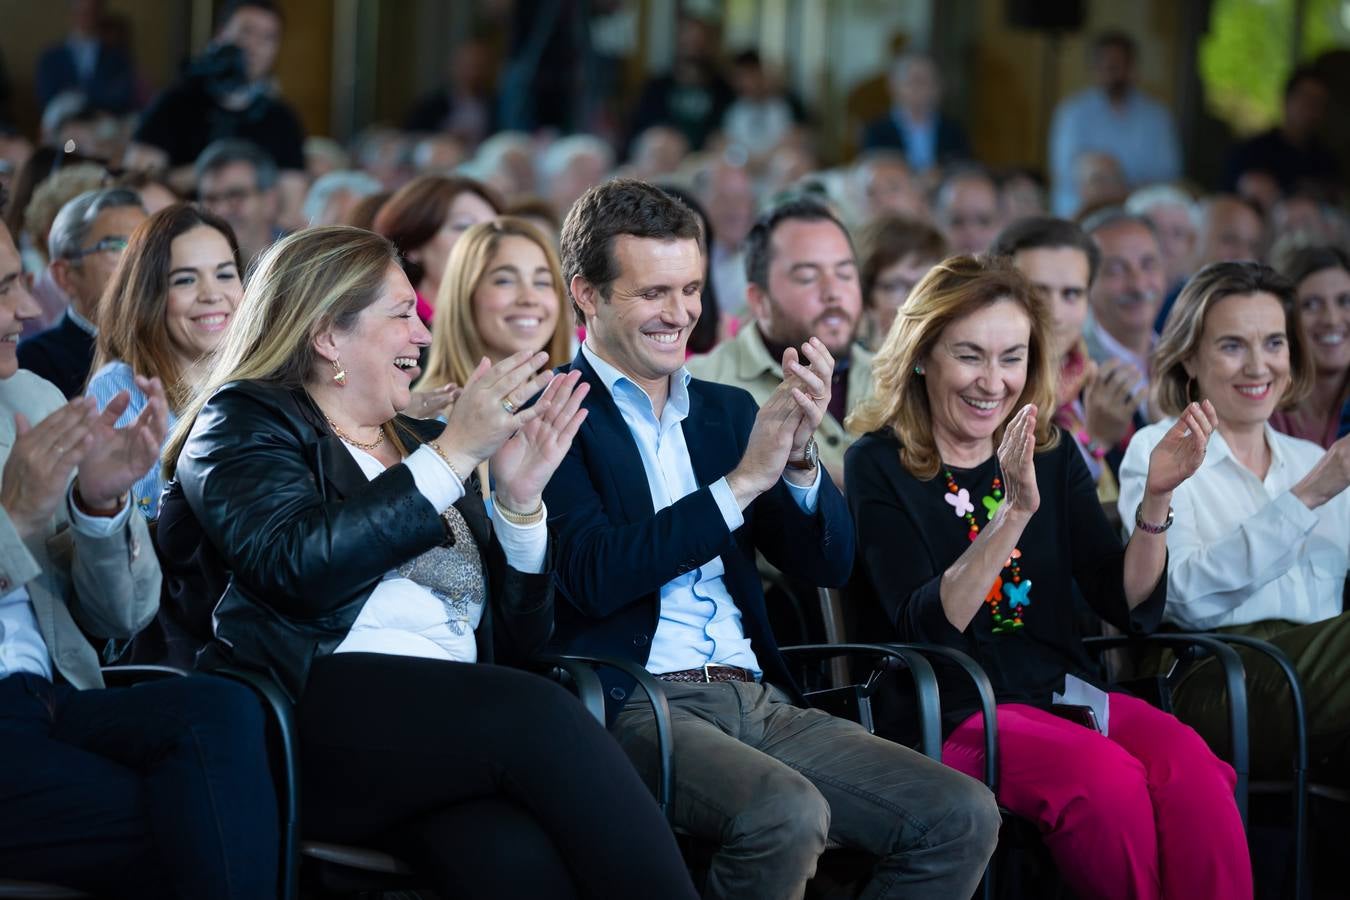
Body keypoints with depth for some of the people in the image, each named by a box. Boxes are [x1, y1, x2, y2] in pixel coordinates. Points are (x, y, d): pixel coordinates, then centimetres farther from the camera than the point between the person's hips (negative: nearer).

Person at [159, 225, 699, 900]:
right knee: (540, 715, -32)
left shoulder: (423, 443, 28)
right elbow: (296, 564, -11)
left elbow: (515, 639, 23)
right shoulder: (243, 421, 11)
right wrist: (451, 456, -8)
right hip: (316, 708, -5)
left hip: (449, 728, 5)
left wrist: (519, 501, 7)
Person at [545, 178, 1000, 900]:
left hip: (758, 698, 7)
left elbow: (826, 563, 15)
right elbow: (595, 576, -14)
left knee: (963, 818, -13)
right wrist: (743, 481, -14)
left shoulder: (725, 410, 21)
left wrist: (797, 457, -5)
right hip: (637, 702, -7)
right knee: (786, 814, -35)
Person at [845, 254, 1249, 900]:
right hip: (954, 713, -4)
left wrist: (1156, 497, -7)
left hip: (1067, 693, 4)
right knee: (1107, 777, -34)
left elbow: (1132, 610, 9)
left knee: (1188, 764, -29)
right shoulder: (879, 465, 1)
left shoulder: (1052, 458, 15)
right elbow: (925, 627, -13)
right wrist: (1015, 512, -24)